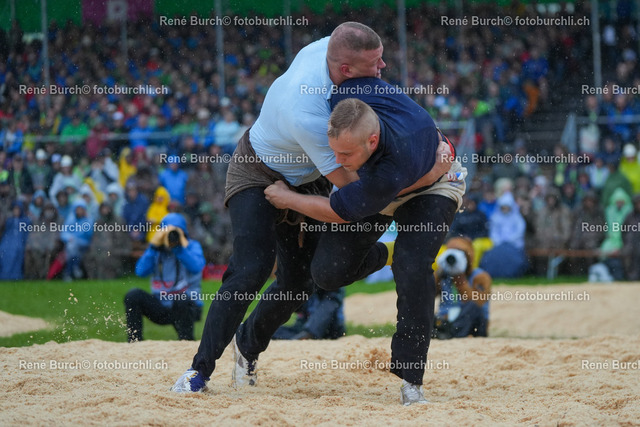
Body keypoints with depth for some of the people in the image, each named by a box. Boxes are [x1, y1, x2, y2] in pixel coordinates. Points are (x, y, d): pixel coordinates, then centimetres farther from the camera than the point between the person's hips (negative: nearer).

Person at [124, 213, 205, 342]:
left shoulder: (192, 247, -3)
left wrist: (179, 248, -30)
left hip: (187, 308, -4)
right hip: (161, 309, 4)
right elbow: (141, 271, -11)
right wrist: (153, 247, -17)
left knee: (181, 300, -38)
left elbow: (196, 267, -26)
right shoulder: (157, 250, 6)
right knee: (133, 296, -19)